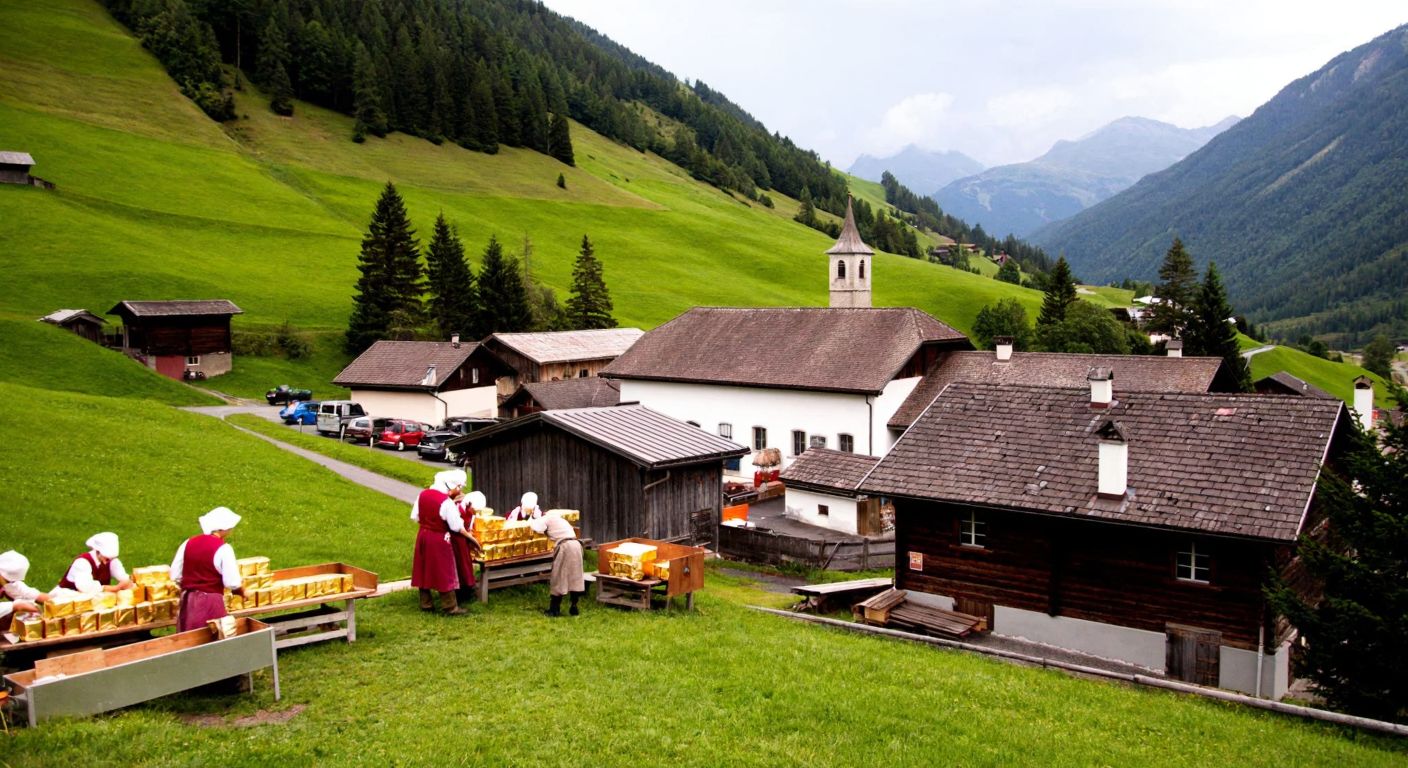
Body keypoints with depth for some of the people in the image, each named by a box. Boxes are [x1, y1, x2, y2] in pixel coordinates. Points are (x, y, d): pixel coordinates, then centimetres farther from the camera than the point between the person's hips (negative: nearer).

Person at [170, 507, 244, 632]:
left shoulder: (188, 543, 4)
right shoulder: (223, 548, -13)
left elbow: (175, 576, 8)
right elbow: (232, 582, -14)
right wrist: (242, 592, 6)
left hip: (188, 603, 6)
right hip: (210, 603, -6)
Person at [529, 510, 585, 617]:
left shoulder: (547, 519, 4)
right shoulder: (560, 519, 28)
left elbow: (536, 528, -8)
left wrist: (530, 521, 13)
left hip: (564, 546, -7)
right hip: (576, 545, 7)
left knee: (558, 579, 3)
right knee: (575, 577, 12)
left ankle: (554, 610, 9)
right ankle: (574, 607, 14)